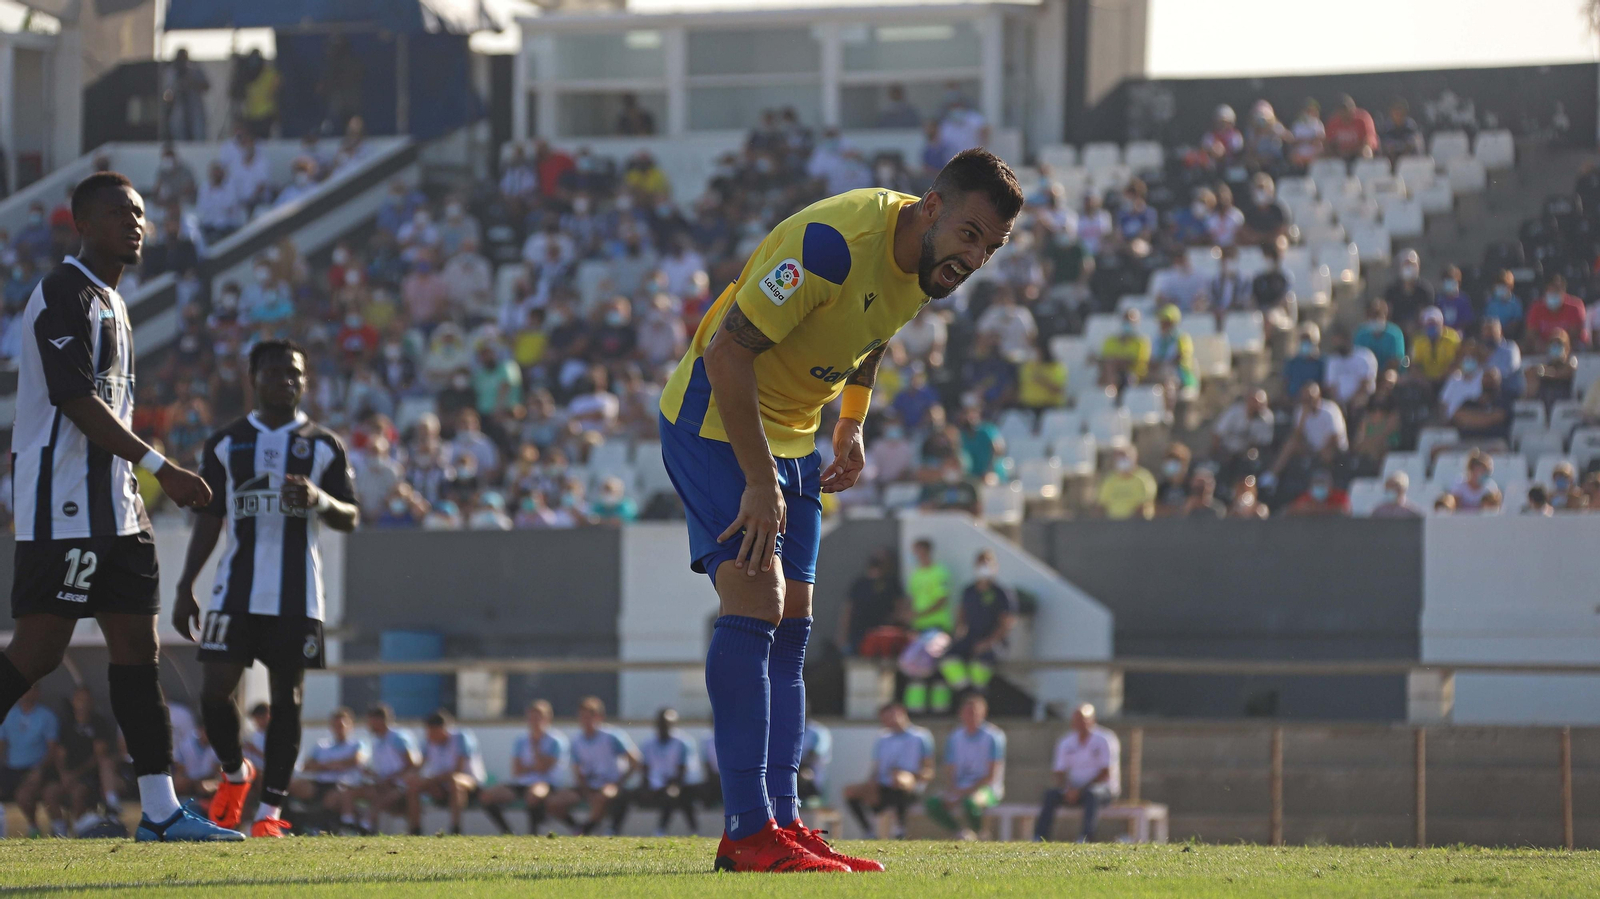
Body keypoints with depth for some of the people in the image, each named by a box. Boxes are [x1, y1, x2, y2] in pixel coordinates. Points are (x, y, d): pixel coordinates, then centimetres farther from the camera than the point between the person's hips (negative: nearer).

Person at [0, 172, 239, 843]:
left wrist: (147, 481, 23)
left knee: (138, 647, 5)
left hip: (113, 506, 10)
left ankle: (160, 811, 4)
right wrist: (159, 467, -21)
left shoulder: (111, 302, 20)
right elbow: (76, 400, -20)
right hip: (63, 507, -10)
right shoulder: (63, 295, -11)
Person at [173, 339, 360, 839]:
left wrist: (321, 500, -18)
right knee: (215, 690, -8)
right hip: (237, 588, 1)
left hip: (297, 593, -1)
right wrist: (185, 588, 6)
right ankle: (235, 774, 20)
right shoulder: (226, 445, 10)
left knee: (286, 696, -3)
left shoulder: (324, 446, 7)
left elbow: (350, 519, 4)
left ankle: (270, 810, 1)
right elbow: (209, 520, 12)